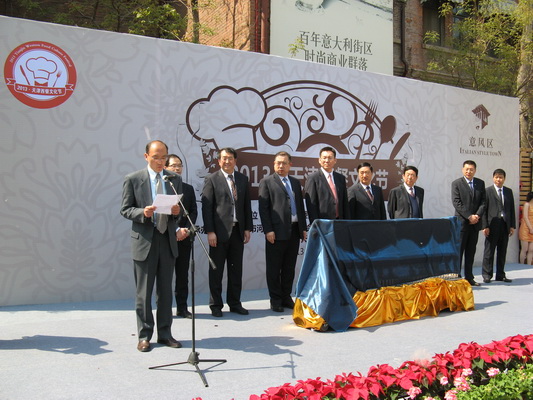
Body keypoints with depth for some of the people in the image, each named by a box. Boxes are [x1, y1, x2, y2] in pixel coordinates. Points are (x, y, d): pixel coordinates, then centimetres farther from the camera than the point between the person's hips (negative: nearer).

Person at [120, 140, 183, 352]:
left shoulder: (175, 179, 8)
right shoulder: (133, 179, -2)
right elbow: (125, 210, -2)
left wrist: (177, 211, -11)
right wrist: (143, 213, -20)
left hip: (167, 239, 3)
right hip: (144, 240, -3)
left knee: (165, 290, 10)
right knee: (144, 291, 5)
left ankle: (164, 333, 21)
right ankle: (144, 335, 18)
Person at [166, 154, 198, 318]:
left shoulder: (188, 189, 14)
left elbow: (194, 211, 9)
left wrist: (187, 229, -7)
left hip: (185, 237, 4)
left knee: (183, 274, 7)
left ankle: (182, 308, 14)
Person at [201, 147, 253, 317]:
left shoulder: (242, 179, 11)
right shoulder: (212, 179, -2)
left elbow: (247, 205, 12)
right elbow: (206, 207, -7)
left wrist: (247, 228, 6)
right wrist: (210, 231, -13)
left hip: (238, 230, 4)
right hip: (219, 231, -4)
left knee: (236, 269, 11)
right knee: (216, 270, 4)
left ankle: (234, 303, 23)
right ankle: (216, 305, 15)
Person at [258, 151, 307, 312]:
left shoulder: (296, 182, 17)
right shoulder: (266, 182, 0)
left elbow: (300, 206, 17)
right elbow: (263, 208, -6)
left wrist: (303, 228, 10)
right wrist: (268, 230, -13)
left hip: (294, 231, 5)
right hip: (277, 232, -5)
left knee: (289, 268, 12)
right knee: (274, 268, 2)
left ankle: (286, 297, 22)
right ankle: (275, 300, 12)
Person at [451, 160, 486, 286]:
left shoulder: (480, 183, 12)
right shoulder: (456, 183, -2)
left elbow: (483, 201, 7)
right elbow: (456, 203, -9)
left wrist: (477, 215, -9)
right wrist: (469, 216, -14)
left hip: (475, 223, 4)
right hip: (461, 222, -4)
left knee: (471, 252, 9)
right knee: (459, 250, -4)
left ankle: (469, 278, 15)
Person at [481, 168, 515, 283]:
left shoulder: (509, 191, 13)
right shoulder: (487, 191, -1)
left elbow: (512, 209, 13)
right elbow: (484, 209, -5)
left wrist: (512, 225, 5)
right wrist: (485, 226, -11)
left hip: (505, 225, 4)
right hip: (492, 225, -4)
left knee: (502, 252, 10)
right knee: (489, 251, 0)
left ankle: (500, 275, 19)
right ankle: (487, 275, 7)